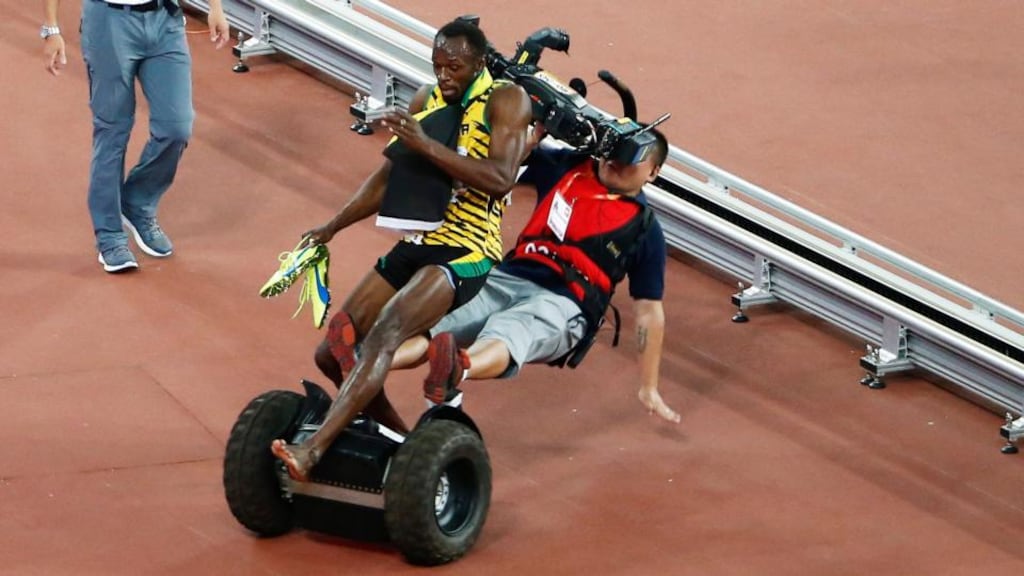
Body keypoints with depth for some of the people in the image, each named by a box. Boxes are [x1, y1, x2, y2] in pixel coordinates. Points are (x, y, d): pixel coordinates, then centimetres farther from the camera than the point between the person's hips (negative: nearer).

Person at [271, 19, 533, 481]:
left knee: (382, 336, -30)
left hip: (465, 254, -8)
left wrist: (426, 145, -28)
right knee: (333, 353, 4)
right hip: (414, 244, 8)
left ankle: (312, 451, -40)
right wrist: (332, 228, 18)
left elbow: (501, 178, -23)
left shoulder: (506, 100, -7)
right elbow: (389, 176, 23)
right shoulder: (427, 100, 13)